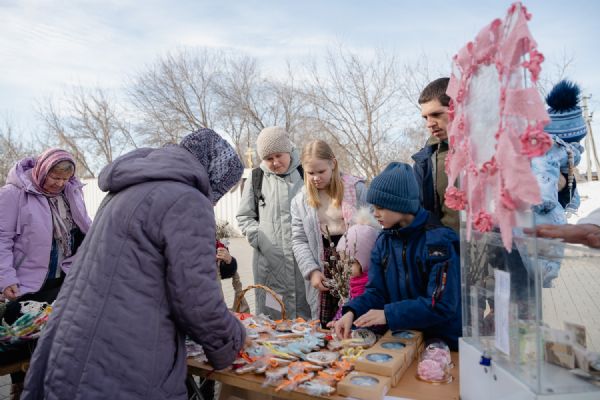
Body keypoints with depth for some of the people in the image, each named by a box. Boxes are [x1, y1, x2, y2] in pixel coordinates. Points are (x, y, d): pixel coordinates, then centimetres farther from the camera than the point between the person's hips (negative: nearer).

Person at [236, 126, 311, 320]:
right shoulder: (257, 178, 7)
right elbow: (244, 217, 14)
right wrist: (258, 236, -2)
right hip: (269, 263, 1)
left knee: (307, 317, 7)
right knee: (271, 319, 6)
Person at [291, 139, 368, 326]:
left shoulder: (357, 189, -1)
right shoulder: (300, 200, 7)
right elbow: (299, 241, 6)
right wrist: (312, 270, -6)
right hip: (324, 267, 2)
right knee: (325, 329, 5)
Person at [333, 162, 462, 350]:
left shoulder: (438, 240, -14)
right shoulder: (384, 241, 4)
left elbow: (441, 305, -19)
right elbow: (376, 292, 3)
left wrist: (388, 314, -21)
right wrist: (352, 312, -15)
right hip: (400, 339, 6)